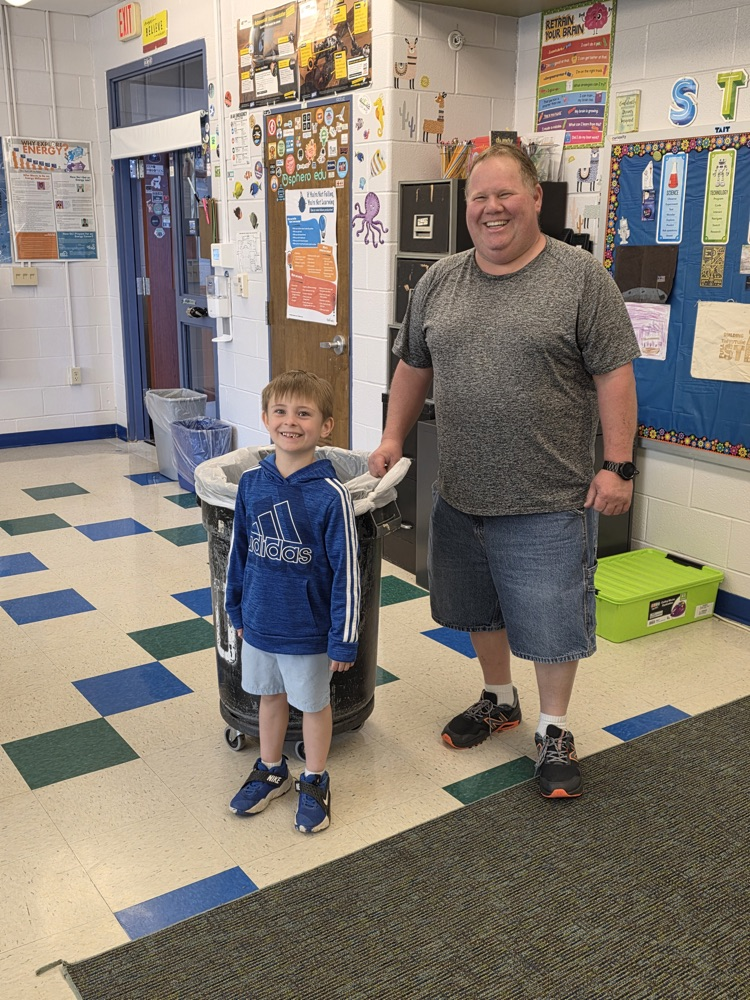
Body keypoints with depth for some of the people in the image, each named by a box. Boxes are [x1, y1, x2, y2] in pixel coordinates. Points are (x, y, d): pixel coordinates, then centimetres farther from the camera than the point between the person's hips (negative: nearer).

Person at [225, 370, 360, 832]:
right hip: (259, 621, 4)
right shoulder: (252, 482, -6)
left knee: (313, 703, 15)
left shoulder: (330, 494, -21)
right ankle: (271, 770, 44)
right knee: (270, 695, 22)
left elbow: (346, 570, -16)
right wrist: (237, 607, 12)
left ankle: (315, 781, 36)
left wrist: (344, 637, -14)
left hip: (308, 629, -4)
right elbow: (240, 548, 6)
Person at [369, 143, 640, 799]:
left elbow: (614, 374, -9)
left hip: (549, 503, -5)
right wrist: (394, 437, 11)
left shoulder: (581, 278, -7)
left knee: (551, 622, 5)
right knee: (478, 608, 19)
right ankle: (498, 700, 42)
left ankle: (554, 731, 26)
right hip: (461, 497, 5)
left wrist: (617, 465, -13)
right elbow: (414, 366, 15)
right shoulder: (439, 281, 7)